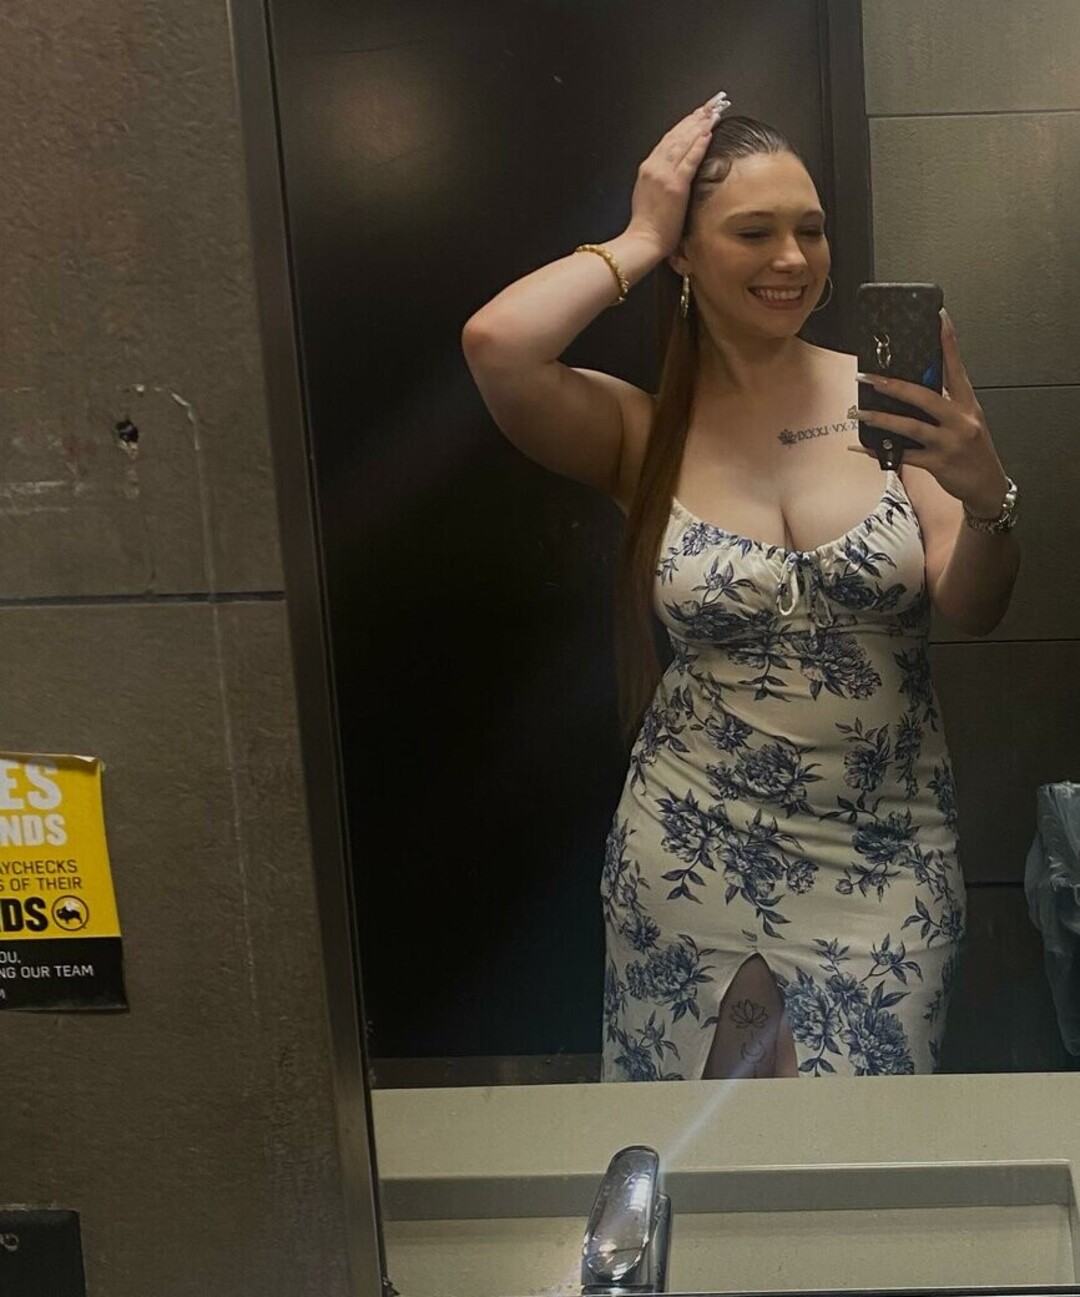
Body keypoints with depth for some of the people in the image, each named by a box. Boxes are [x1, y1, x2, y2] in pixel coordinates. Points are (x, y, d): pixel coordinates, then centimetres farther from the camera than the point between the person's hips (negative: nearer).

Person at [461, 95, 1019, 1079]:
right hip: (698, 852, -1)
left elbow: (973, 612, -5)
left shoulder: (880, 396, -2)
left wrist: (988, 500, -25)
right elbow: (495, 343, -24)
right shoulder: (642, 430, -4)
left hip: (889, 855, 1)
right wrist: (636, 243, -10)